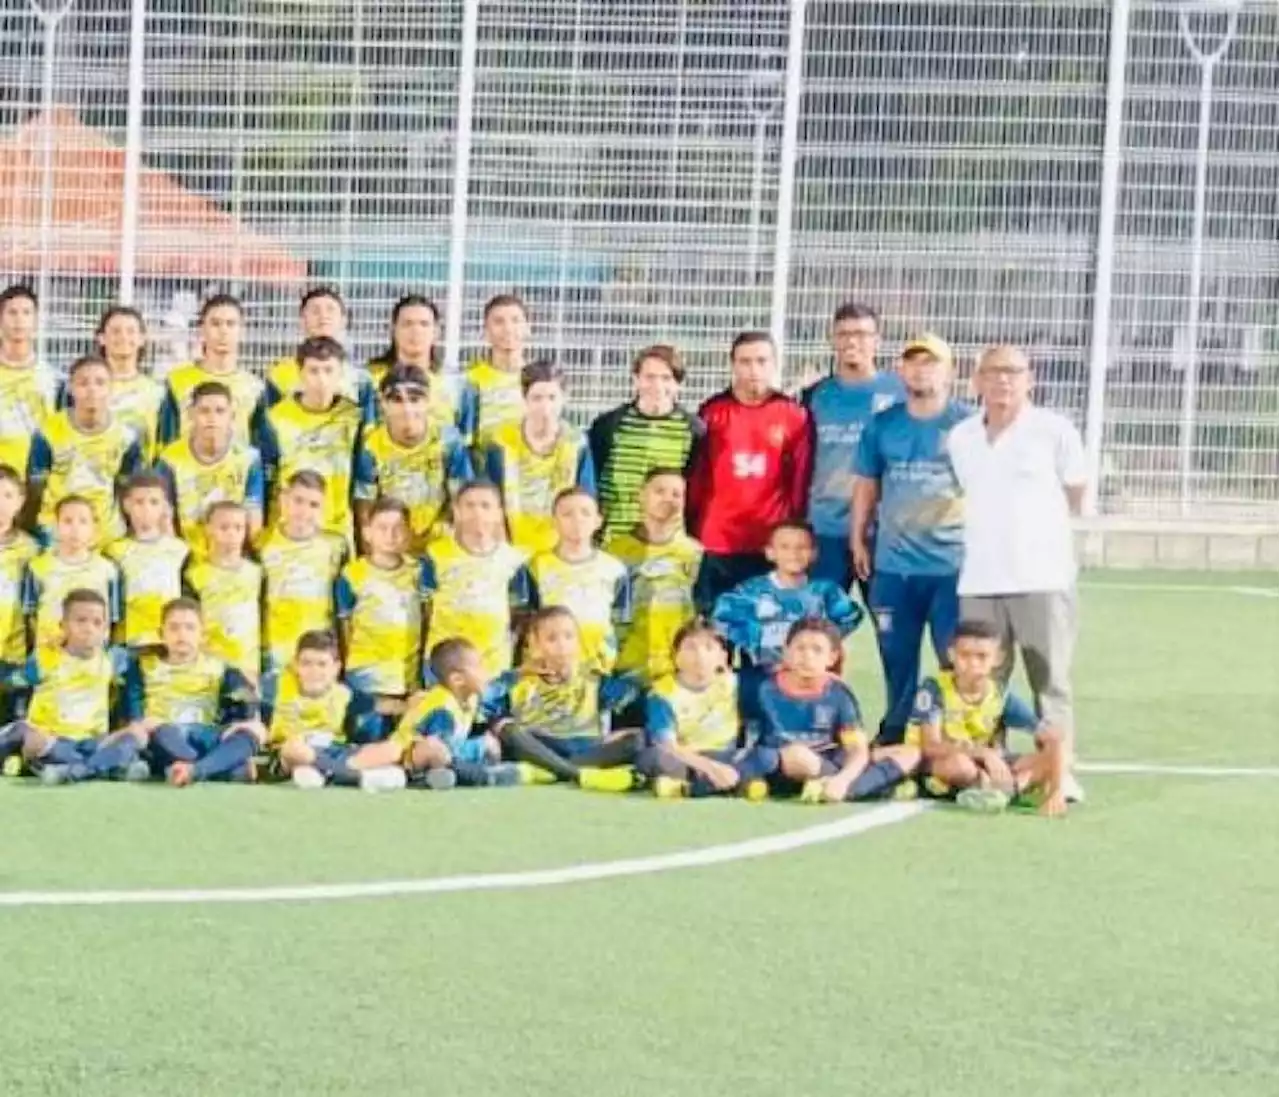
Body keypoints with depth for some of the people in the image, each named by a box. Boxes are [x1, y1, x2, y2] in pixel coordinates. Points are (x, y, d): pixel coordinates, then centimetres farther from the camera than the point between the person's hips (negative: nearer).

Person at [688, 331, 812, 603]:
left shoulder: (795, 415, 2)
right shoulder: (712, 413, 3)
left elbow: (801, 482, 3)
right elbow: (695, 478, 4)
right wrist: (690, 534, 2)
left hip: (772, 545, -1)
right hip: (715, 544, 1)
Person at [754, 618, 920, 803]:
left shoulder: (839, 693, -4)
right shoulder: (768, 690, -9)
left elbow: (859, 750, -11)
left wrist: (842, 780, -31)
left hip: (827, 764, 4)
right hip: (781, 770, -4)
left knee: (909, 754, -5)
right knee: (798, 754, -40)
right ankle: (881, 783, -27)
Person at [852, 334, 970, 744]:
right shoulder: (882, 424, 9)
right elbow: (866, 485, 14)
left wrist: (962, 507, -14)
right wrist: (858, 539, 11)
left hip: (952, 562, -3)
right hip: (892, 563, 3)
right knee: (896, 660, 12)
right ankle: (893, 741, 23)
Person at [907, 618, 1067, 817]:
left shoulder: (1001, 696, -7)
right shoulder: (935, 689, -16)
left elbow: (1053, 737, -10)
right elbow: (931, 746, -26)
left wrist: (1056, 791, -24)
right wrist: (984, 753, -37)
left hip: (984, 770, 4)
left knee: (1051, 756, -14)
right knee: (959, 762, -40)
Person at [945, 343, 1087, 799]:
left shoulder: (1055, 431, -2)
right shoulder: (960, 437, 10)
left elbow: (1075, 496, 6)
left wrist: (1036, 524, 10)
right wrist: (992, 531, 12)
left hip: (1044, 578, -4)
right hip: (979, 581, 4)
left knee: (1050, 680, -1)